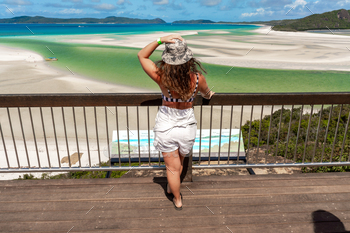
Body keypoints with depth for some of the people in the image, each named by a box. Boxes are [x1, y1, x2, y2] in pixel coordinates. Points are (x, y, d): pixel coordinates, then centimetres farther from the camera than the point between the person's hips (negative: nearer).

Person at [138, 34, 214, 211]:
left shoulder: (162, 77, -24)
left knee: (172, 167, 18)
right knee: (179, 161, 29)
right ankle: (171, 186, 53)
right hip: (187, 125, 2)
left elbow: (142, 55, -8)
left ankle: (177, 201, 38)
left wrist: (160, 40, -19)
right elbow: (206, 93, 7)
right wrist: (208, 95, 31)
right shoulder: (198, 79, -18)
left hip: (166, 126, -1)